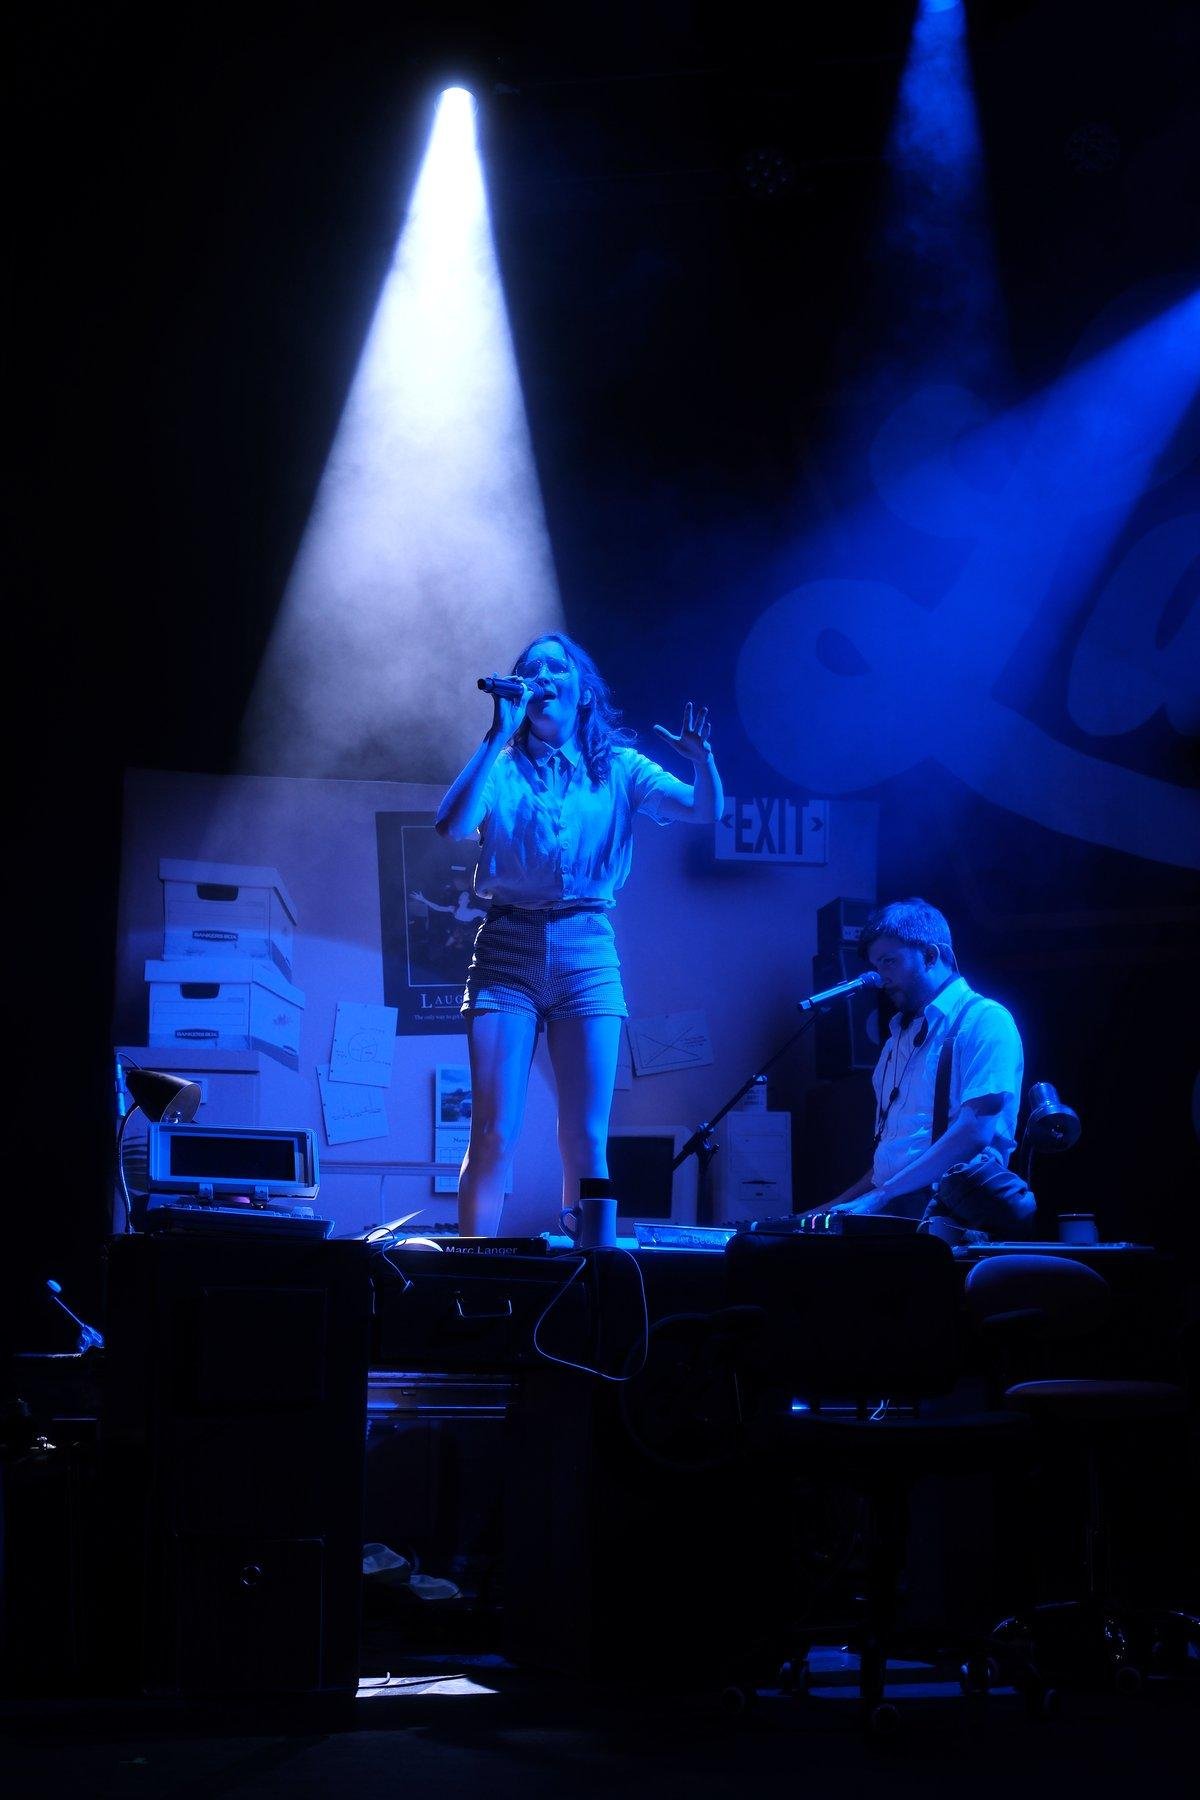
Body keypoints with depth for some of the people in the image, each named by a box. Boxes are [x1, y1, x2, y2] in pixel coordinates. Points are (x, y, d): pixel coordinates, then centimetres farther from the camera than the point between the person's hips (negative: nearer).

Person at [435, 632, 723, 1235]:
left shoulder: (618, 767, 10)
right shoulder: (501, 766, 7)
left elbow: (706, 811, -2)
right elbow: (453, 826, -13)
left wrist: (701, 756, -21)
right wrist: (500, 735, -14)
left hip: (587, 951, 1)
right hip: (508, 945, -1)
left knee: (586, 1141, -1)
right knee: (493, 1135, -7)